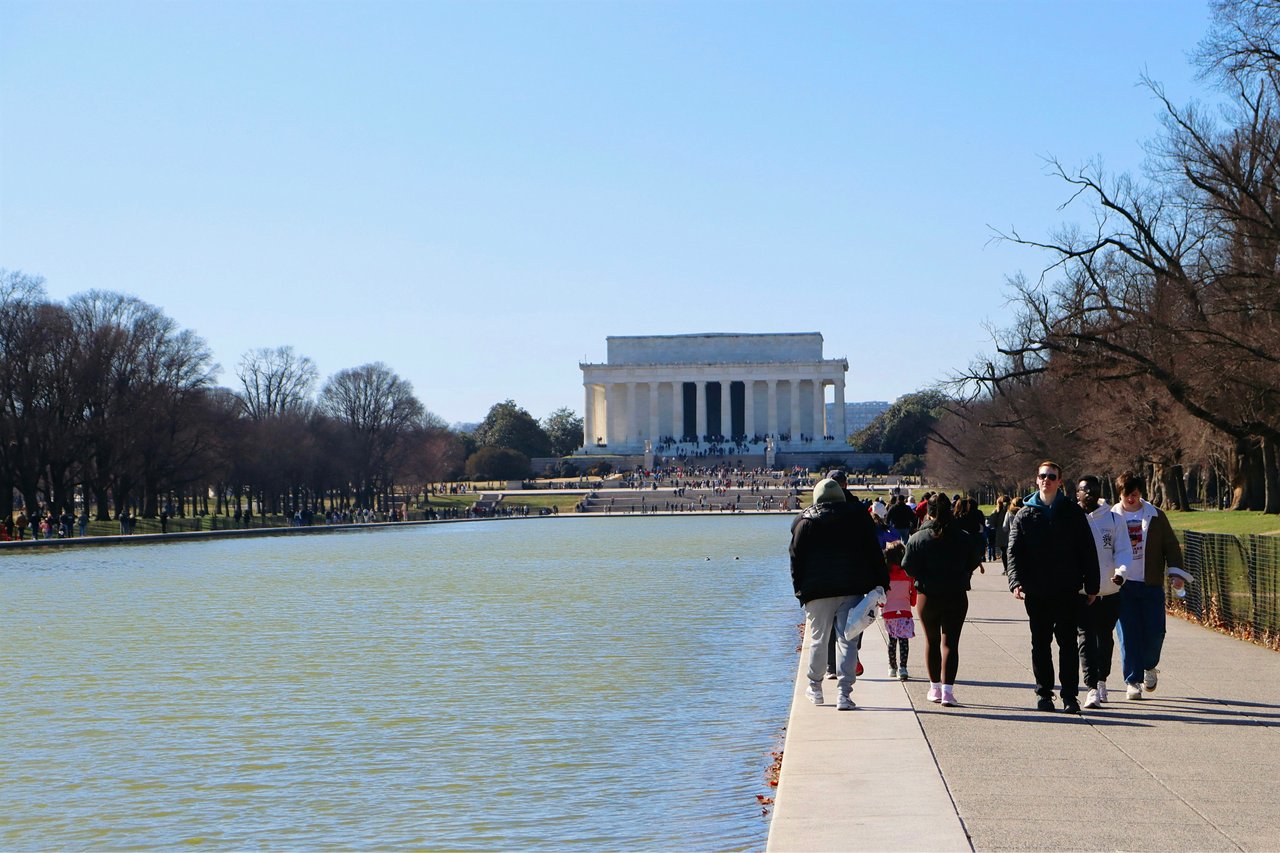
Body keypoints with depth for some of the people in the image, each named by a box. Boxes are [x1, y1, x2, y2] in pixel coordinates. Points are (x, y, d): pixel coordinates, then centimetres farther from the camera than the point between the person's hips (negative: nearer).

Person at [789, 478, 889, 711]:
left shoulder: (805, 522, 3)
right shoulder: (858, 519, 5)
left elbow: (796, 560, 2)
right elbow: (874, 554, 4)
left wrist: (800, 590, 7)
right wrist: (881, 583, 7)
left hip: (817, 591, 0)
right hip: (852, 589, 0)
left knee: (817, 639, 13)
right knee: (847, 640, -2)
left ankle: (815, 688, 25)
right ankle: (844, 694, -8)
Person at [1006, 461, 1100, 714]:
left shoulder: (1073, 512, 5)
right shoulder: (1025, 515, 7)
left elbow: (1087, 551, 6)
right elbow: (1014, 551, 1)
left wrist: (1092, 586, 2)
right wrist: (1016, 581, -14)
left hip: (1067, 591, -1)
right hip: (1036, 593, 1)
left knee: (1068, 643, 0)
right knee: (1040, 643, 7)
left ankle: (1070, 695, 4)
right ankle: (1044, 693, 15)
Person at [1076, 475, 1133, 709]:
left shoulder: (1114, 519, 4)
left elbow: (1124, 550, 1)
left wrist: (1121, 571, -19)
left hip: (1109, 591, 2)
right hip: (1081, 592, -2)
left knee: (1105, 638, 14)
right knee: (1087, 639, -10)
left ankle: (1101, 680, 33)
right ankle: (1093, 688, -13)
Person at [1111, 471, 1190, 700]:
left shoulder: (1156, 517, 6)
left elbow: (1171, 546, 9)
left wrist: (1176, 573, -3)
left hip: (1151, 585, 1)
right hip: (1123, 586, -1)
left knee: (1155, 632, -1)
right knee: (1128, 634, -4)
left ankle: (1150, 666, 27)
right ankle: (1132, 680, 3)